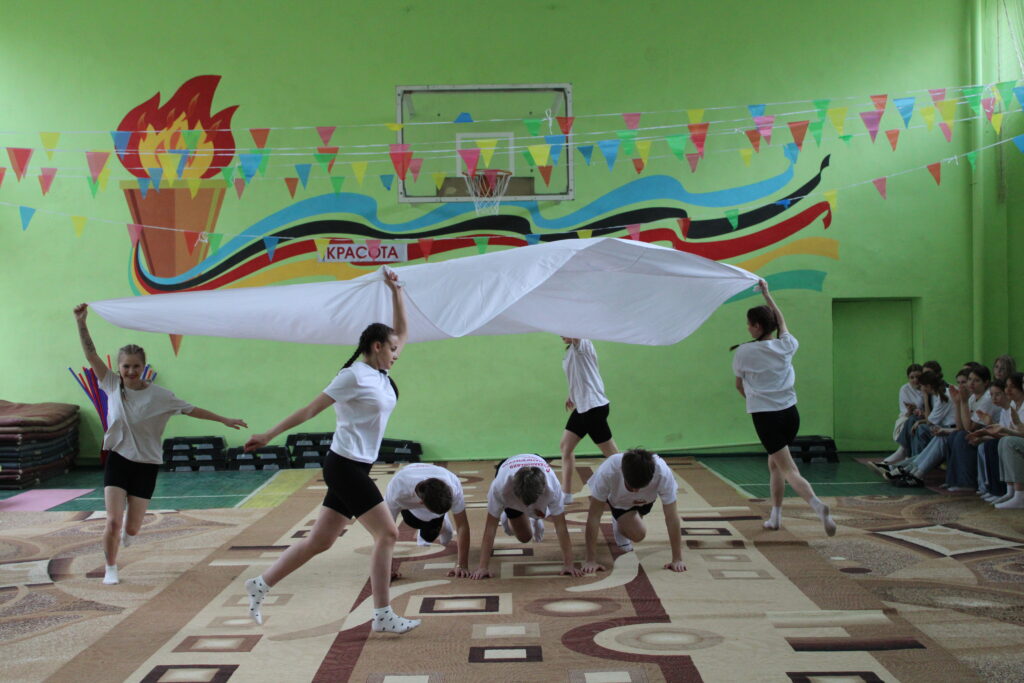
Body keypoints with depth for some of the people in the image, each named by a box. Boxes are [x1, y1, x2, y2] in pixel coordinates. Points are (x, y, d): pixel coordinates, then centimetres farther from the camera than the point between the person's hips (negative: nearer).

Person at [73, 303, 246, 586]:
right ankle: (110, 568, 14)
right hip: (117, 459, 1)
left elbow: (190, 409, -3)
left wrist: (224, 420, -2)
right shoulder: (112, 385, -4)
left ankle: (126, 531, 42)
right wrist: (81, 323, -20)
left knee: (132, 528, 2)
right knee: (113, 521, -10)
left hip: (146, 465, 0)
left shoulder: (158, 395, -9)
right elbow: (91, 355, -9)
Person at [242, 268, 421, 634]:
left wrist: (395, 291, 15)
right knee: (387, 533, -8)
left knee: (319, 541, 11)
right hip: (345, 466, -9)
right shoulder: (354, 375, -11)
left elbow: (402, 331, 21)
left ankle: (261, 584, 21)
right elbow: (310, 409, -9)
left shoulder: (381, 375, 13)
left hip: (354, 470, 9)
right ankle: (383, 615, -3)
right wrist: (268, 435, -5)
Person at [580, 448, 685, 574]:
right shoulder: (608, 471, -43)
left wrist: (677, 559, -33)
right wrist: (591, 560, -37)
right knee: (637, 534, -19)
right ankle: (619, 526, 10)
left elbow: (671, 517, -34)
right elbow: (594, 516, -38)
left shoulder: (663, 474, -42)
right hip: (617, 499, -2)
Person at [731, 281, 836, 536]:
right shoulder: (786, 345, 4)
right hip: (790, 412, 5)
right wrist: (766, 294, 35)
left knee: (788, 470, -9)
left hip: (765, 416, -5)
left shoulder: (743, 353, -5)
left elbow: (739, 385, 11)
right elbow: (780, 320, 25)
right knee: (774, 464, 21)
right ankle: (775, 516, 24)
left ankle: (817, 504, -32)